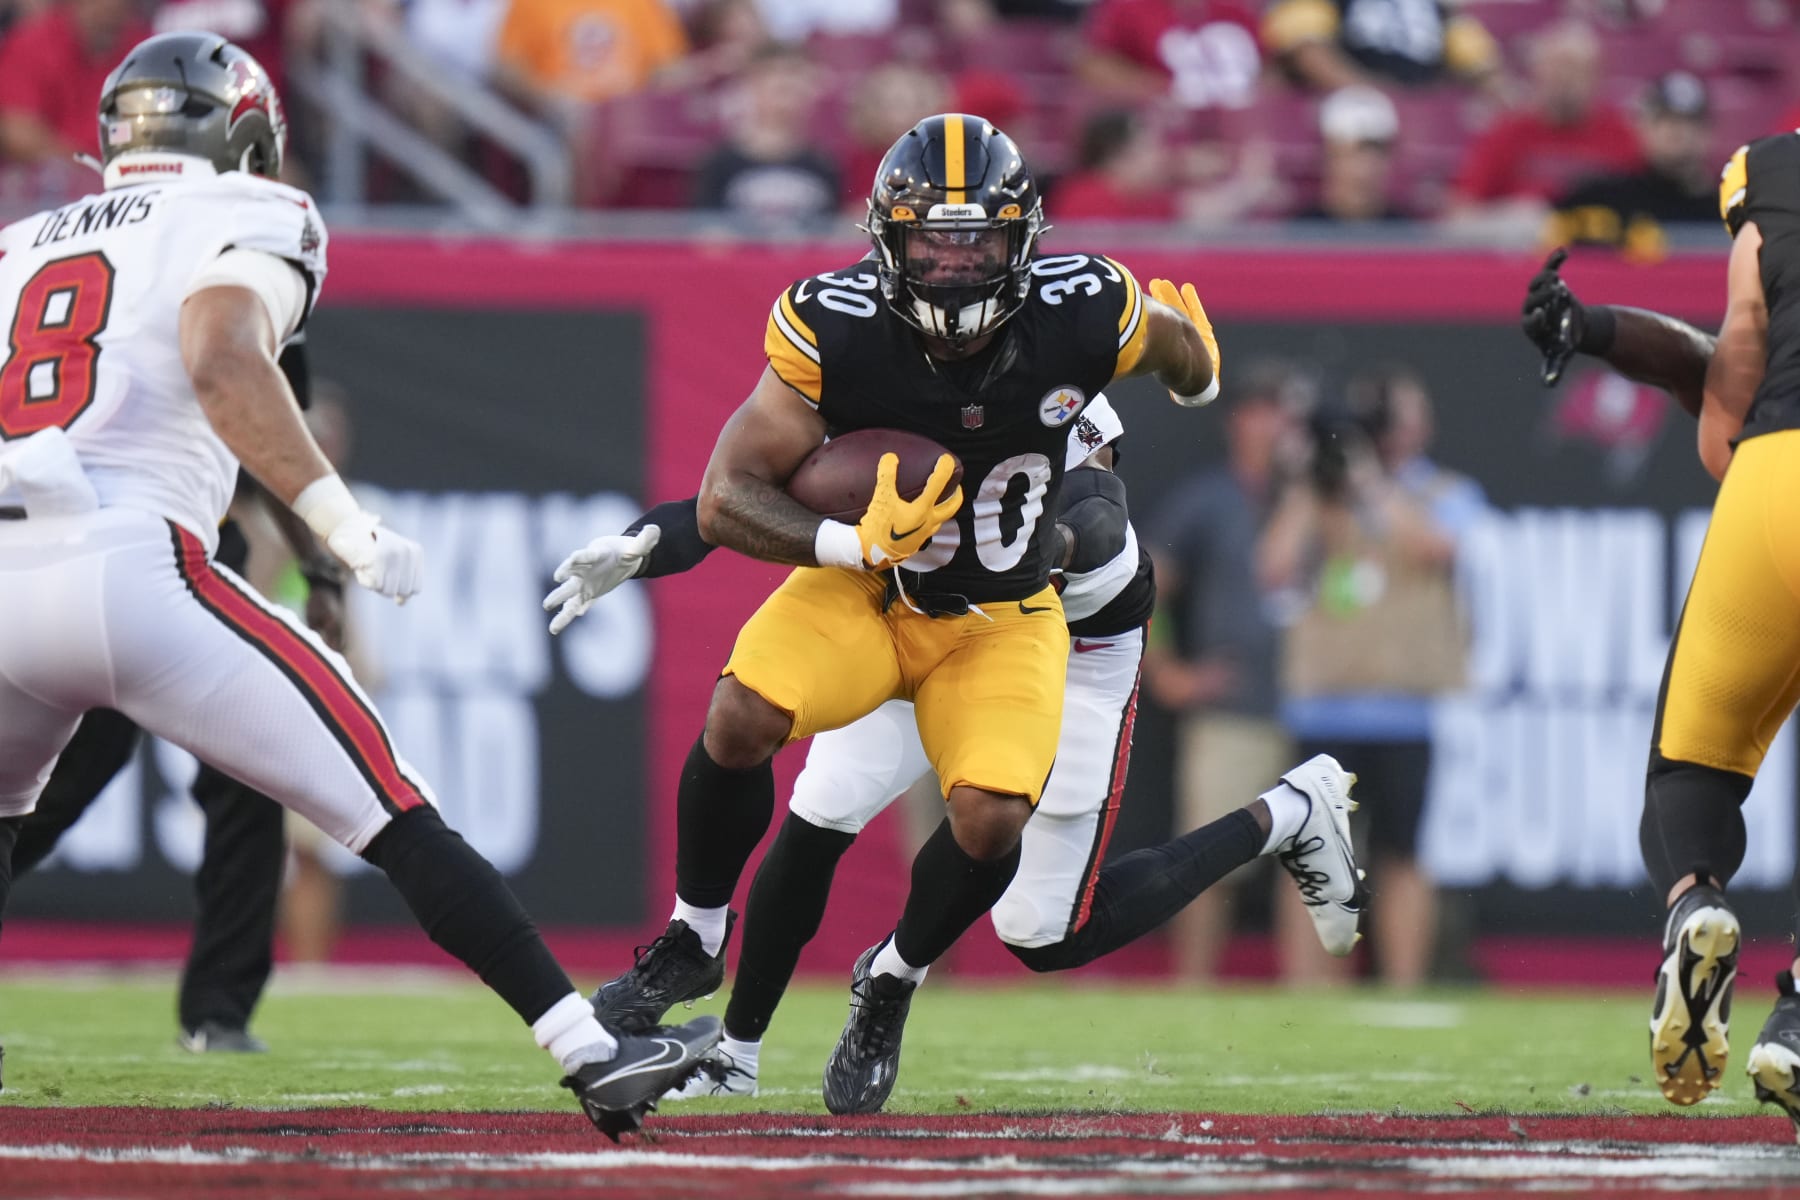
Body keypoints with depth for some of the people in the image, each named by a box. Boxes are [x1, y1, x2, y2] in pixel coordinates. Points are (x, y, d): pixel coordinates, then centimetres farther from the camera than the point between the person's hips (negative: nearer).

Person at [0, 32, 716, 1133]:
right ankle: (593, 1052, -5)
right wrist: (346, 525, -11)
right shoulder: (247, 217, 11)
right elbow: (221, 359, -10)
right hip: (129, 565, -5)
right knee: (389, 805, 0)